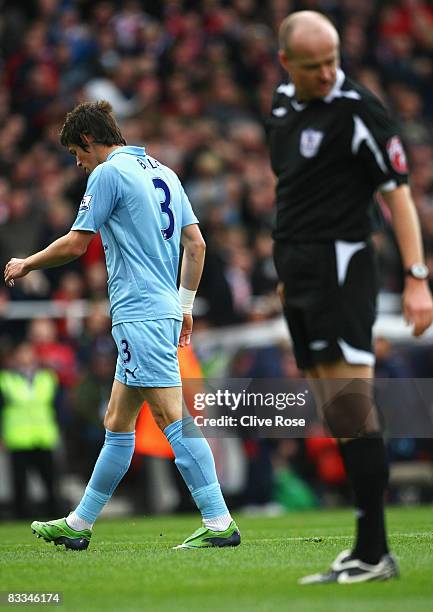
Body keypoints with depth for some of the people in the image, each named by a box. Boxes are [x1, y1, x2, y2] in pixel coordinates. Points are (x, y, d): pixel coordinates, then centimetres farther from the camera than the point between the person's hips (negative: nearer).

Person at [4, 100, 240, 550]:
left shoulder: (108, 173, -7)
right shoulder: (162, 172, 18)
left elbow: (76, 244, -7)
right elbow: (196, 244, 17)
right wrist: (185, 305, 22)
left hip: (140, 314, -10)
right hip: (163, 310, 10)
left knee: (172, 418, -12)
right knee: (117, 424, 13)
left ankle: (219, 523, -16)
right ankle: (78, 525, 21)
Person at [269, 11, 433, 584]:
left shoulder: (359, 112, -10)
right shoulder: (283, 103, 13)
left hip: (340, 267, -8)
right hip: (297, 269, 8)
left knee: (350, 406, -13)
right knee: (337, 412, 7)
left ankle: (374, 553, -13)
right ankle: (369, 546, 11)